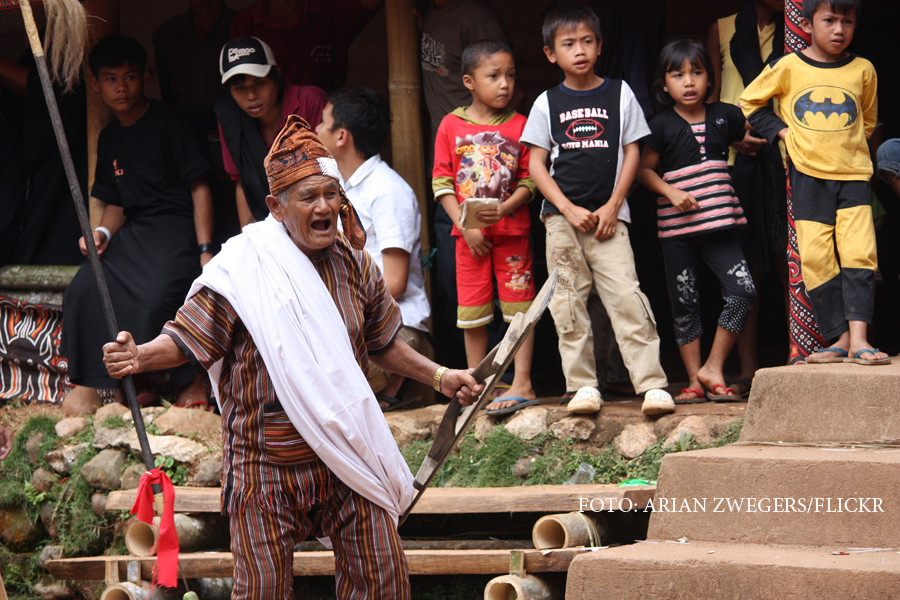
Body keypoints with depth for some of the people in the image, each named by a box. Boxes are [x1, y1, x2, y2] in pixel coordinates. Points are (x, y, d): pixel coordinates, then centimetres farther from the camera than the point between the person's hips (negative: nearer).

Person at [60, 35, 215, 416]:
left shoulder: (167, 122, -4)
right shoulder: (109, 139, 15)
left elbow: (199, 188, -6)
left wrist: (205, 249, -13)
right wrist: (103, 233, -4)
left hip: (177, 227, -6)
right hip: (134, 232, 6)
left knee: (154, 296, -32)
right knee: (85, 289, -18)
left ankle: (191, 383, -15)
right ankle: (87, 387, -10)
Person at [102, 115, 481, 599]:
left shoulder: (353, 264, 5)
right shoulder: (242, 269, -11)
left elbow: (380, 343, 21)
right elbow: (186, 339, -9)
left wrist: (438, 376, 19)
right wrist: (139, 357, -28)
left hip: (346, 458, 4)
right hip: (267, 463, -4)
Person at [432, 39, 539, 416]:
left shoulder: (519, 126, 0)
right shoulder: (451, 126, 2)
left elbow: (529, 181, 0)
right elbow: (442, 183, 1)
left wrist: (504, 209, -17)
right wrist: (465, 226, -8)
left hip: (512, 230, -1)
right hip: (468, 234, 1)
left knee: (519, 306, -3)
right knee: (472, 313, 6)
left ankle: (522, 384, -1)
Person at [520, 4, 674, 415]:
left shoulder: (619, 95, 6)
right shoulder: (548, 103, 7)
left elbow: (632, 153, 6)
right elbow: (536, 163, 4)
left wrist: (612, 207, -4)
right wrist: (568, 209, -8)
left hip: (608, 216, -1)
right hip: (561, 216, 2)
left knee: (626, 296, -12)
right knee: (567, 303, -1)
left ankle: (652, 384, -13)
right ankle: (583, 385, 6)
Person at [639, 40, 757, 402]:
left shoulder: (723, 116, 6)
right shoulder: (662, 126, -2)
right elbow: (645, 170, 3)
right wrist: (671, 192, -11)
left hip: (719, 226, 2)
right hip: (676, 228, -2)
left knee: (743, 292, -12)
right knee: (684, 304, 3)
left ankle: (713, 370, 0)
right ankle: (694, 380, 14)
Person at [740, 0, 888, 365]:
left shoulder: (863, 70, 5)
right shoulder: (788, 68, 0)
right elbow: (749, 102, 12)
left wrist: (848, 144, 9)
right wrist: (779, 130, 2)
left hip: (853, 174, 1)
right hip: (808, 175, -1)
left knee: (859, 254, -13)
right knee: (816, 259, -5)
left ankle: (859, 338, -18)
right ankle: (840, 340, 0)